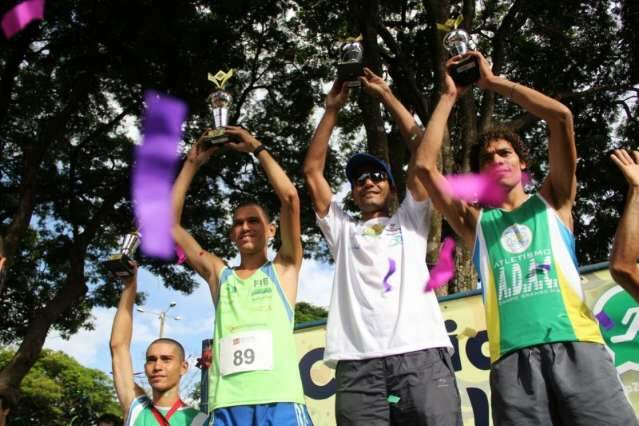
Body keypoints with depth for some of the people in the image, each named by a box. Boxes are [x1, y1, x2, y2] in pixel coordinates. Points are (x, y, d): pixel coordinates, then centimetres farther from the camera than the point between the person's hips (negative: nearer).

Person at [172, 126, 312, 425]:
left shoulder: (283, 269, 12)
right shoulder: (219, 274, 18)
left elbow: (290, 197, -1)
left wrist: (257, 148, 7)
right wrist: (192, 163, 14)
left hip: (279, 401, -2)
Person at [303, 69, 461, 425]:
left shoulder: (410, 219, 24)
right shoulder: (342, 230, 27)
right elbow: (313, 171, 21)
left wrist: (386, 95, 21)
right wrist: (332, 109, 22)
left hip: (422, 353, -1)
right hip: (358, 362, 1)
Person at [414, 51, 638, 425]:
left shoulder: (551, 202, 19)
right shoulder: (474, 221, 19)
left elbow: (561, 116, 8)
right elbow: (425, 165, 9)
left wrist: (495, 82, 14)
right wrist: (450, 96, 17)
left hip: (576, 344, 0)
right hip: (513, 358, 0)